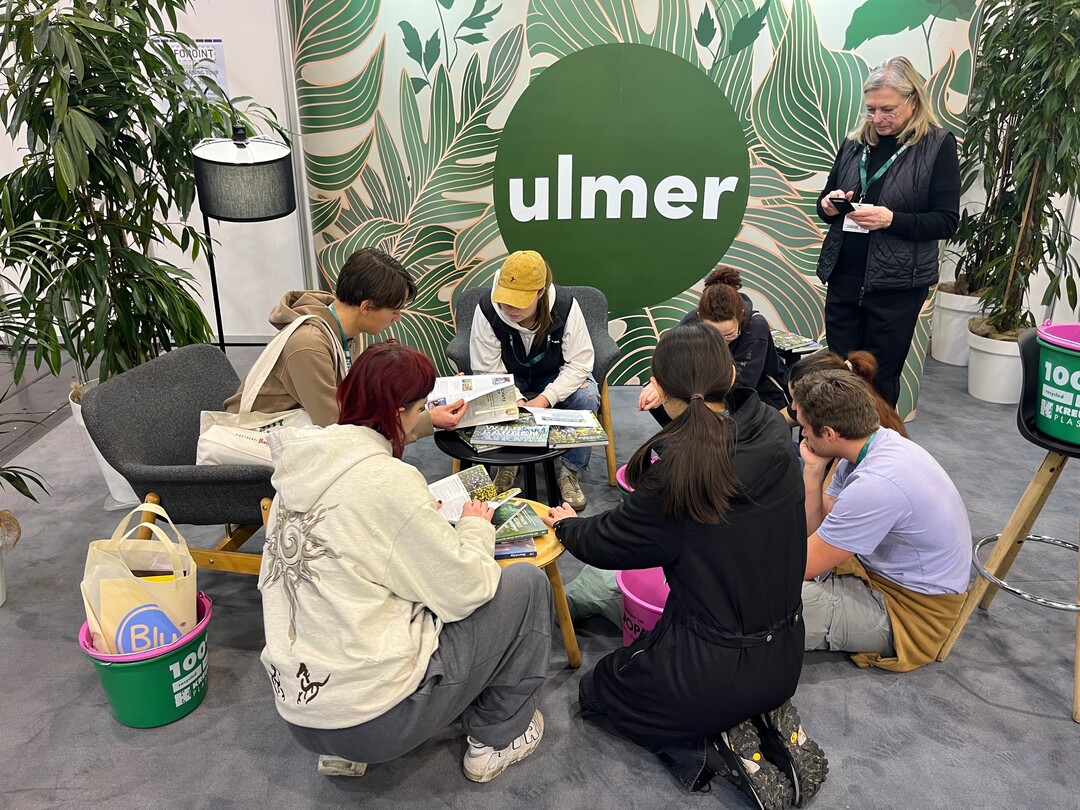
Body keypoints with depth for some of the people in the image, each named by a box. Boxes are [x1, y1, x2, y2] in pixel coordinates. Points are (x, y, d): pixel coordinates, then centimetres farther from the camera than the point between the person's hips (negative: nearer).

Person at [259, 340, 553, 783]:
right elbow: (465, 591, -14)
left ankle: (342, 752, 24)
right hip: (373, 720, -7)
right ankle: (497, 739, 21)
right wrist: (476, 527, 3)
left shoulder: (303, 465, 1)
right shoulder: (387, 480, -22)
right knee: (527, 584, 5)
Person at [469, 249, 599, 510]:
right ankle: (507, 462, -6)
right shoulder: (486, 311, -25)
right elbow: (489, 371, -19)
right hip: (509, 381, 1)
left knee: (586, 397, -30)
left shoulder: (565, 307, -26)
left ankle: (571, 472, -12)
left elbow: (578, 364, -22)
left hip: (556, 378, 0)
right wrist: (516, 400, -35)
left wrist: (544, 399, -35)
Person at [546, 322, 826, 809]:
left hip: (716, 671, -6)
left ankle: (725, 744, 2)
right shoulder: (774, 436, -12)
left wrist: (568, 525, 11)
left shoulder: (676, 475, -27)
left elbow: (604, 543, -10)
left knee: (598, 690, 22)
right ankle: (770, 718, 12)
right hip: (785, 659, 7)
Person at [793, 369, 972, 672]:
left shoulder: (875, 485, -32)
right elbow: (815, 530, 0)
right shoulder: (879, 444, -4)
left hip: (910, 612, -9)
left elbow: (805, 564, -22)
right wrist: (813, 469, -12)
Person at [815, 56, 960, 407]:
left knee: (880, 379, 6)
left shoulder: (938, 145, -3)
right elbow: (826, 201, 18)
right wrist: (827, 206, -6)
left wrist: (891, 219, -22)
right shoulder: (855, 143, 9)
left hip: (897, 284, -4)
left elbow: (947, 221, -7)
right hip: (844, 277, 4)